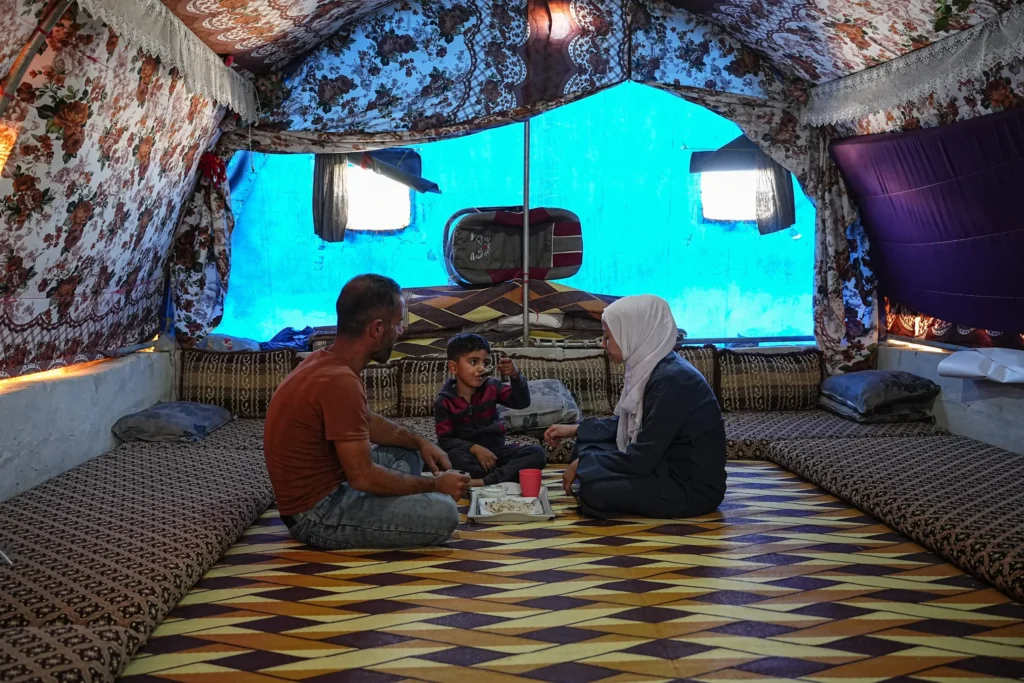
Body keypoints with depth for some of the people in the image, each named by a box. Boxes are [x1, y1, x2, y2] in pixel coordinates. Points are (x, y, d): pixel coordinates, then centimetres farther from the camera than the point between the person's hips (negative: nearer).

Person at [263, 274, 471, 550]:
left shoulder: (326, 362, 3)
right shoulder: (339, 381, -27)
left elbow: (366, 421, 20)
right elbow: (363, 477, -25)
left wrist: (420, 442, 8)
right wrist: (435, 484, -13)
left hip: (319, 489, 10)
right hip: (316, 514, -10)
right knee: (443, 514, -19)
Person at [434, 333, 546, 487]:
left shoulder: (491, 387, 3)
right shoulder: (444, 401, -7)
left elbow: (522, 402, -3)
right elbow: (445, 440, -11)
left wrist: (515, 376, -21)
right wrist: (475, 448, -26)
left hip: (496, 449, 4)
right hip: (468, 452, -3)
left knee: (537, 453, -21)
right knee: (454, 457, -38)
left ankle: (486, 481, -34)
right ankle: (509, 475, -28)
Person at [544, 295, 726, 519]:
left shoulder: (672, 379, -25)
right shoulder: (650, 368, 3)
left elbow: (641, 459, -24)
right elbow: (626, 424, 20)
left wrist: (583, 464, -12)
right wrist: (575, 429, 16)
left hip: (693, 488, -9)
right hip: (669, 468, 9)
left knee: (596, 488, -23)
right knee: (588, 447, 9)